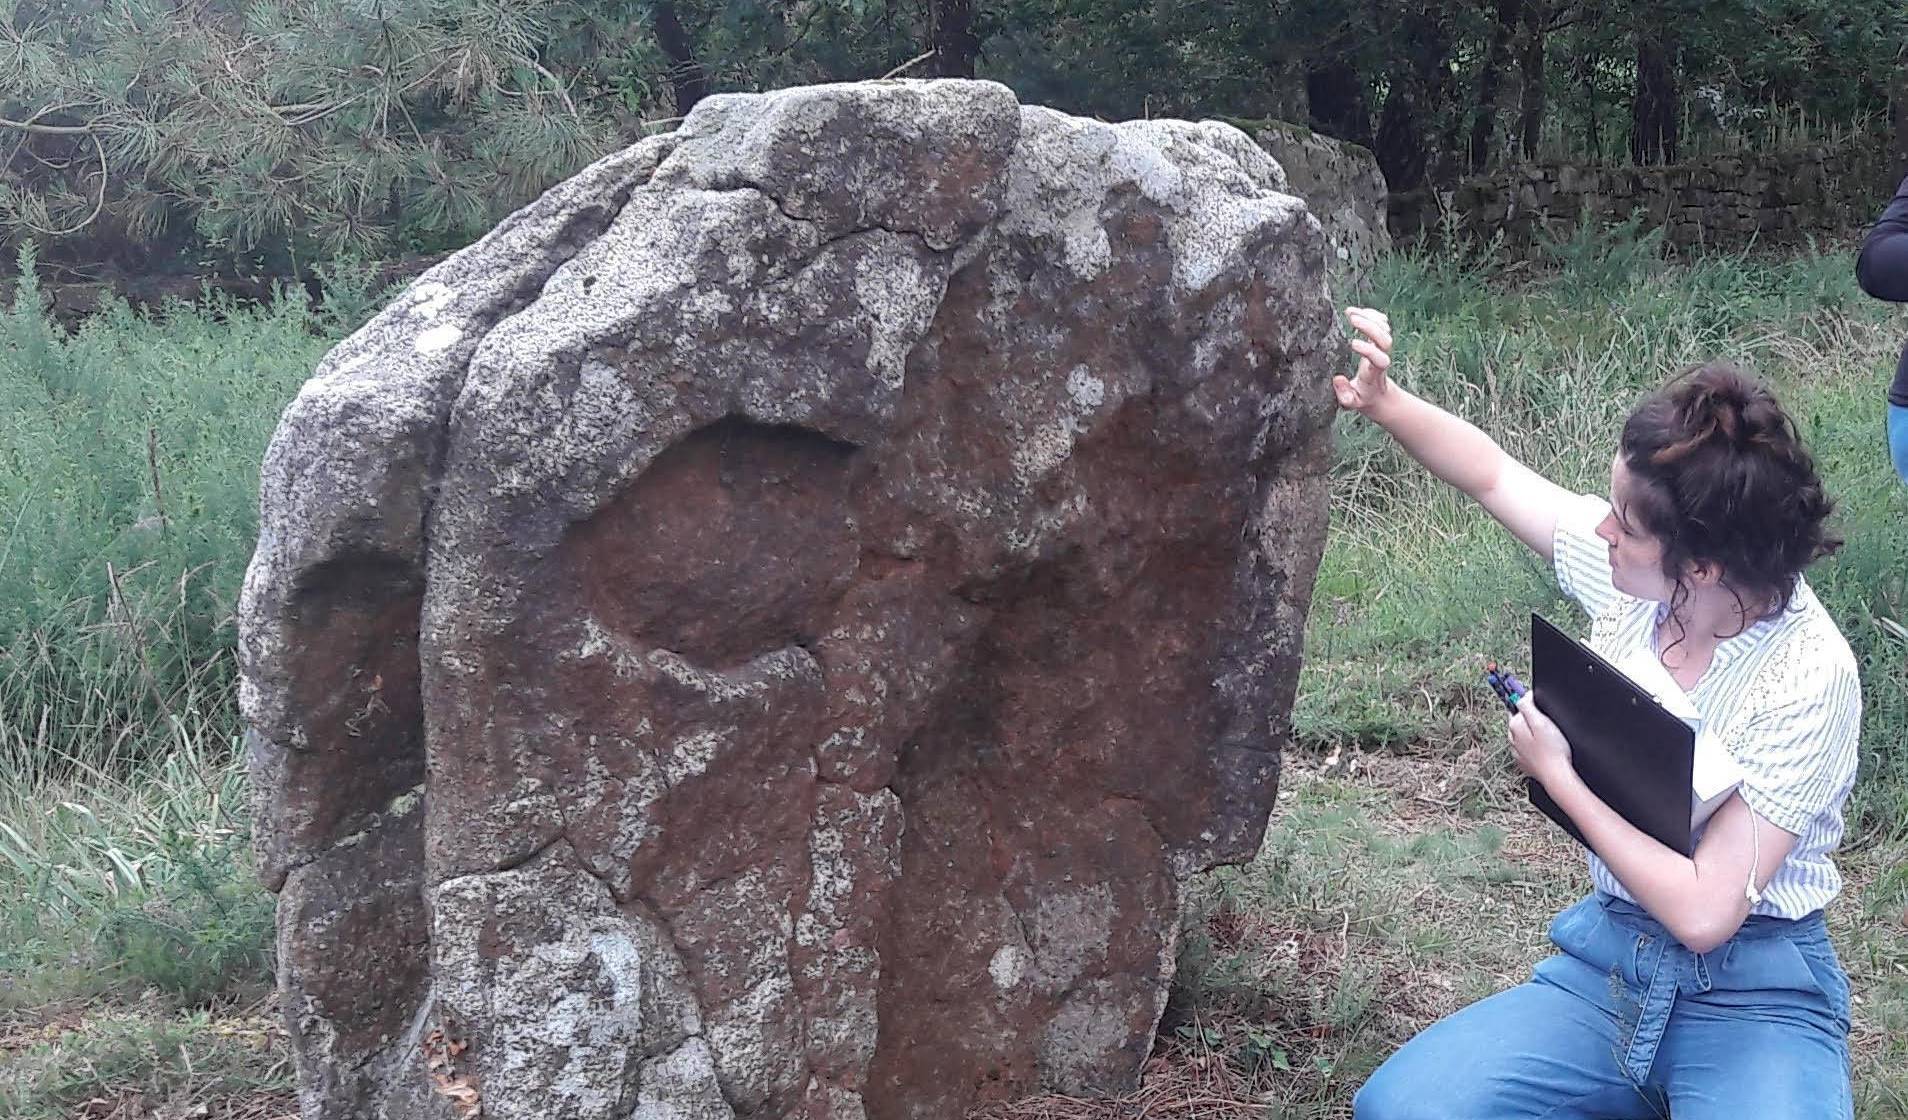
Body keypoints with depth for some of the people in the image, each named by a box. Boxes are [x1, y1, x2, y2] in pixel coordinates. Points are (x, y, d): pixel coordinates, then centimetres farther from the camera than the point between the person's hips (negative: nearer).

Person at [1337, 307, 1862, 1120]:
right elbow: (1494, 475, 13)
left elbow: (1703, 912, -23)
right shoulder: (1631, 566, -5)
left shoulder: (1807, 680, -21)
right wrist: (1381, 402, -2)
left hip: (1753, 992, -6)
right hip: (1607, 957, 6)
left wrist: (1557, 777, -15)